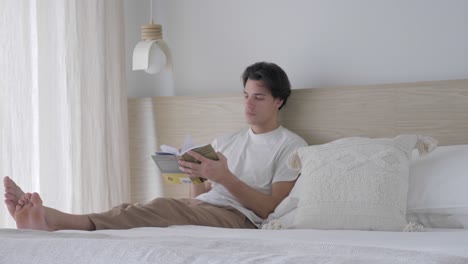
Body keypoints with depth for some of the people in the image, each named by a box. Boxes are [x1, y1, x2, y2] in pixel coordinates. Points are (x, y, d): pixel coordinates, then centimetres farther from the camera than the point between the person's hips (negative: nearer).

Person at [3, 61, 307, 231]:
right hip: (200, 209, 7)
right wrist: (196, 175, -2)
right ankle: (48, 220, -45)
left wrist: (224, 177, -15)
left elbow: (271, 208, -5)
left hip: (237, 217, -7)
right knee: (133, 210, -22)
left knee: (163, 208, -33)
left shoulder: (292, 146, 6)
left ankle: (54, 220, -50)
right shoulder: (225, 142, 27)